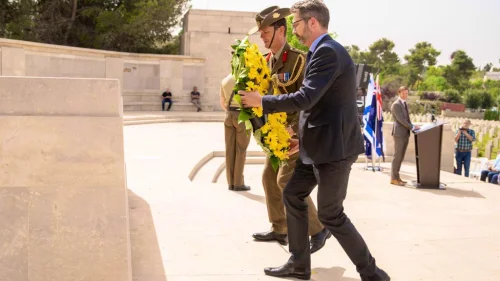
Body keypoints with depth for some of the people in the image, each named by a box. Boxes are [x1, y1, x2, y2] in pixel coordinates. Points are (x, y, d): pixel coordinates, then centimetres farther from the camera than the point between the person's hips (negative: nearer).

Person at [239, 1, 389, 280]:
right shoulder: (323, 51, 13)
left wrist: (261, 101, -15)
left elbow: (305, 98, -26)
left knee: (331, 214, -1)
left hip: (334, 146, -10)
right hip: (319, 145, 10)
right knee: (292, 195, 14)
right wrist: (303, 135, 19)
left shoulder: (328, 52, -18)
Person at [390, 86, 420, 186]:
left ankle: (396, 177, 15)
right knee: (397, 156, -6)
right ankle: (394, 178, -2)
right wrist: (412, 127, -15)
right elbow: (401, 119, -17)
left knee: (401, 156, 10)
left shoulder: (405, 104, 18)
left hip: (405, 133, 9)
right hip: (399, 133, -9)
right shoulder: (396, 104, -10)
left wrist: (412, 127, 6)